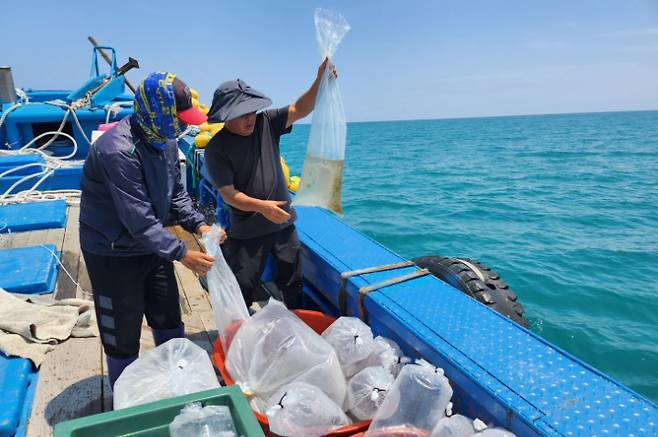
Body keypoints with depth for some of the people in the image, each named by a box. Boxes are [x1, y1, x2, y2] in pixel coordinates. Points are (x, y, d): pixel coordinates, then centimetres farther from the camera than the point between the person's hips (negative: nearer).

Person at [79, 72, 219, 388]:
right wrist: (181, 254, -28)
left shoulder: (165, 141, -2)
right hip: (114, 255, -8)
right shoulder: (118, 151, -30)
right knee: (123, 337, 9)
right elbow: (139, 220, -31)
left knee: (169, 319, 20)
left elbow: (175, 192, 7)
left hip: (152, 245, 8)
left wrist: (198, 224, -8)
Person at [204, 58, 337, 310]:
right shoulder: (217, 148, -13)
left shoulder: (265, 123, -2)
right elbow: (228, 193, -17)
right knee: (242, 291, 5)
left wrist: (320, 80, -28)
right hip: (247, 232, -4)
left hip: (283, 223, 4)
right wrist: (260, 206, -32)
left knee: (293, 284, 17)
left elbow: (299, 110, -12)